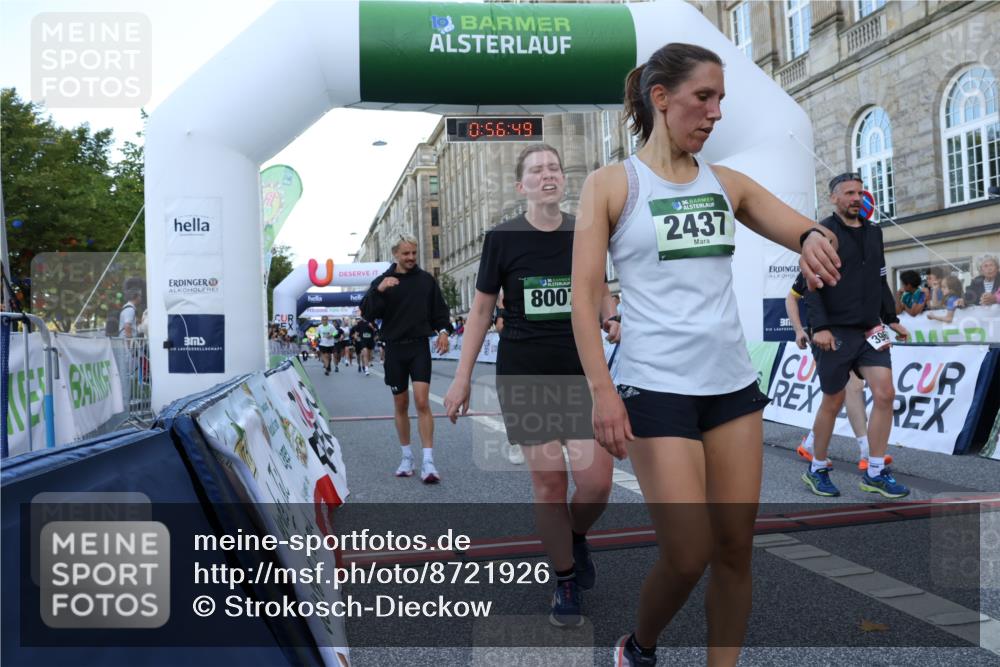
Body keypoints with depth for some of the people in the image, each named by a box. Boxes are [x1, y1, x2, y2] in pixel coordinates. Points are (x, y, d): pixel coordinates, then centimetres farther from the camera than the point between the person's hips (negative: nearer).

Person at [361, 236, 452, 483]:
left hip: (419, 347, -1)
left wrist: (444, 330, -7)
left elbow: (439, 309, 11)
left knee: (422, 401, -14)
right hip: (394, 349, 2)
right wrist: (379, 291, -22)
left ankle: (428, 462, -14)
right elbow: (367, 313, -7)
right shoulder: (382, 281, 3)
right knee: (401, 405, 10)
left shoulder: (426, 279, 4)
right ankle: (407, 458, 23)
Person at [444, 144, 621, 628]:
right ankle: (565, 582, 22)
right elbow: (481, 309, 3)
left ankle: (575, 536, 30)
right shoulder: (502, 238, -3)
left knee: (596, 481, -5)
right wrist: (462, 378, 1)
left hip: (581, 371, 2)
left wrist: (613, 322, -7)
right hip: (523, 375, -1)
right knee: (548, 481, 1)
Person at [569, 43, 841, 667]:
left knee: (736, 548, 8)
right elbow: (585, 297, -6)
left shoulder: (728, 184, 10)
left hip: (733, 382, 5)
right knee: (688, 556, -4)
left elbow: (812, 235, 10)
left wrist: (814, 238, -16)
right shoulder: (611, 183, -1)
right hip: (656, 387, -5)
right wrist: (602, 390, -16)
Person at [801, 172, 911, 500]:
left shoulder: (873, 232, 13)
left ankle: (875, 472, 8)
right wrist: (820, 326, -20)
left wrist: (891, 319, 16)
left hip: (870, 331, 6)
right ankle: (817, 469, 20)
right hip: (835, 333, -6)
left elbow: (880, 281, 21)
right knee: (833, 401, 3)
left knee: (885, 394, -4)